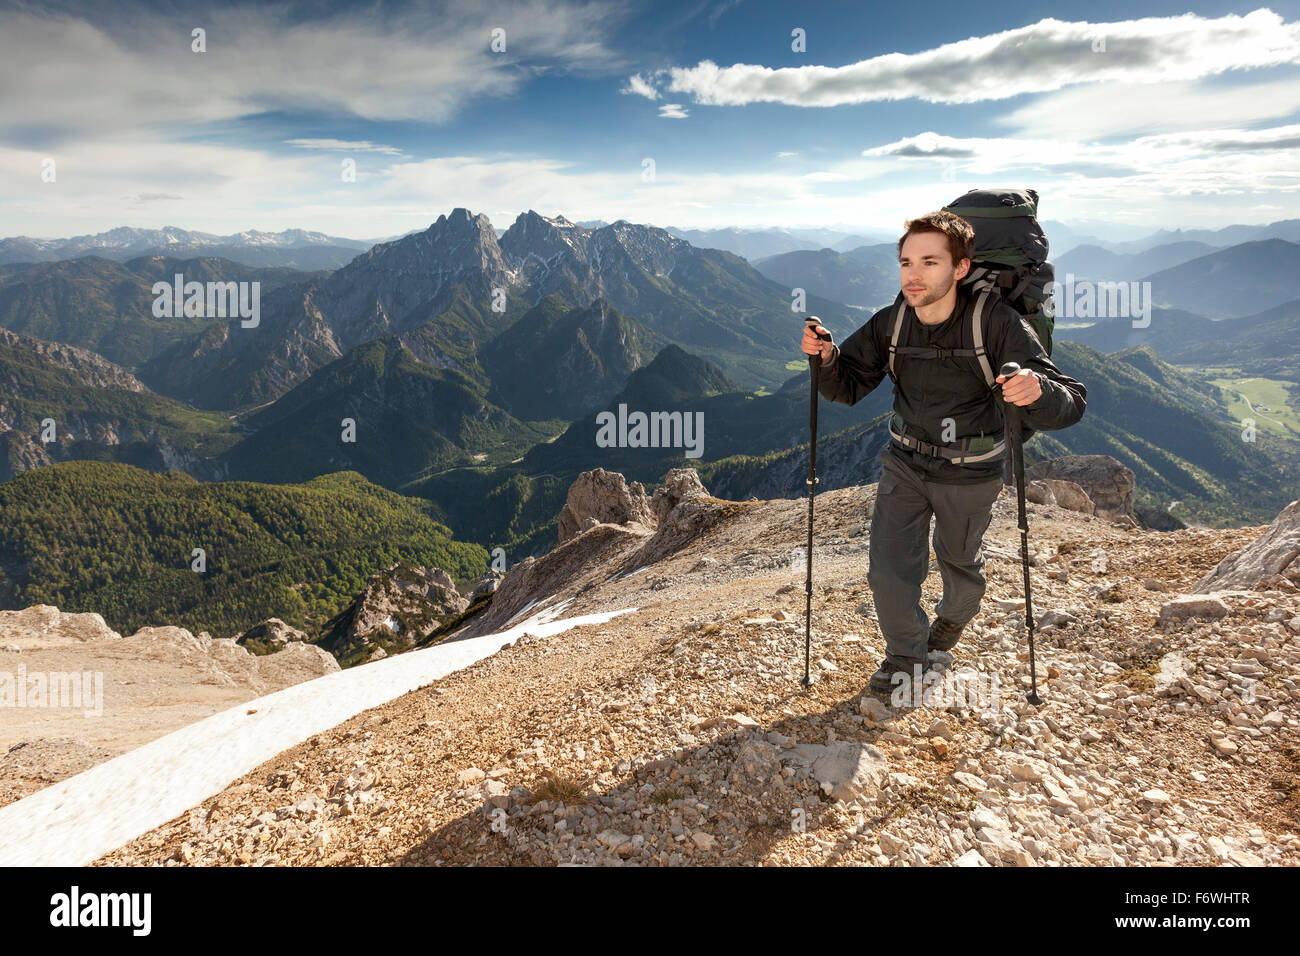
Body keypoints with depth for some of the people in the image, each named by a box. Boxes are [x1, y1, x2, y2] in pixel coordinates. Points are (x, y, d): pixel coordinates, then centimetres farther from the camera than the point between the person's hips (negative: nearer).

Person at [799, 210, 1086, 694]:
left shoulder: (998, 323, -26)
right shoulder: (890, 324, -14)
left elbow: (1070, 401, -29)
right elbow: (848, 385, -3)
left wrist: (1036, 391, -53)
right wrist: (826, 357, -26)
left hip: (969, 475, -2)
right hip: (905, 461, 2)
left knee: (959, 559, 22)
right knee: (887, 567, -3)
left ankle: (953, 616, 57)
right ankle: (907, 654, 25)